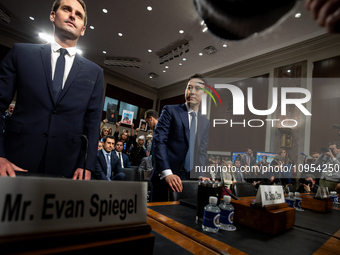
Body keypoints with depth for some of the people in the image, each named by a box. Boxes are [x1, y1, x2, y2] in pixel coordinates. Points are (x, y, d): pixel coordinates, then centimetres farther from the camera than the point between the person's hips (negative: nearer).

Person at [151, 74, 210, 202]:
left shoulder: (205, 122, 12)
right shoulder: (170, 111, -3)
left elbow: (202, 152, 11)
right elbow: (158, 141, -12)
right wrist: (167, 173, -22)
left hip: (190, 181, 4)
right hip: (164, 178, -3)